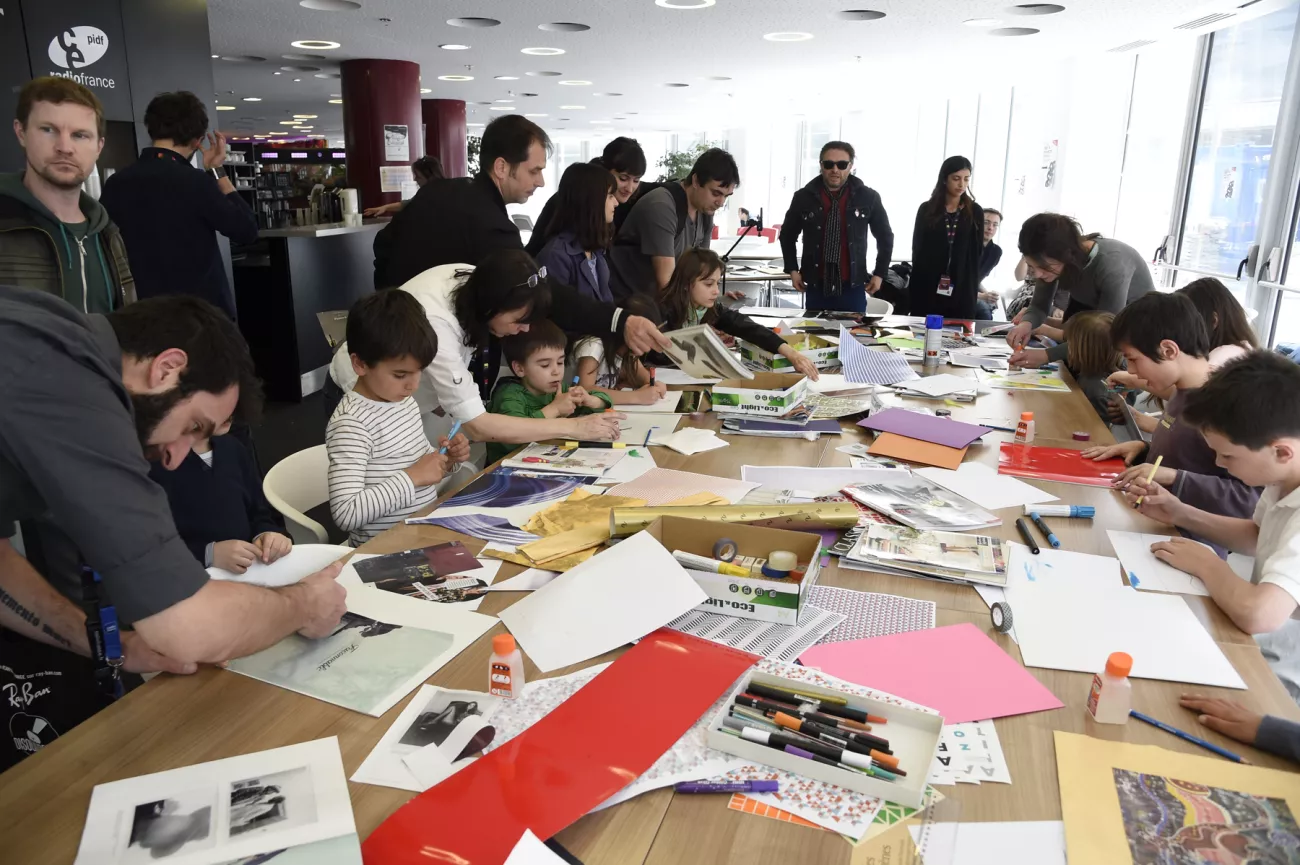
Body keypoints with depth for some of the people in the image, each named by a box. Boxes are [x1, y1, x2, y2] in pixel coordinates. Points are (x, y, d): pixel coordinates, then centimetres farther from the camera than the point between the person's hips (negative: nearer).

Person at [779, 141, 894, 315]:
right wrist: (792, 269, 6)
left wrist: (880, 273, 6)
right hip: (816, 287, 1)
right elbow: (787, 235, 14)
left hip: (853, 288, -1)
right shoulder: (803, 197, 0)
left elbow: (885, 236, 10)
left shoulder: (868, 197, -1)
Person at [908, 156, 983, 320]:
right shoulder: (927, 210, 4)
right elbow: (917, 251, 4)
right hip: (927, 290, 0)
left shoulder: (975, 212, 6)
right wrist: (917, 287, -3)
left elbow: (977, 253, 6)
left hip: (962, 291, 0)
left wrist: (973, 290, -2)